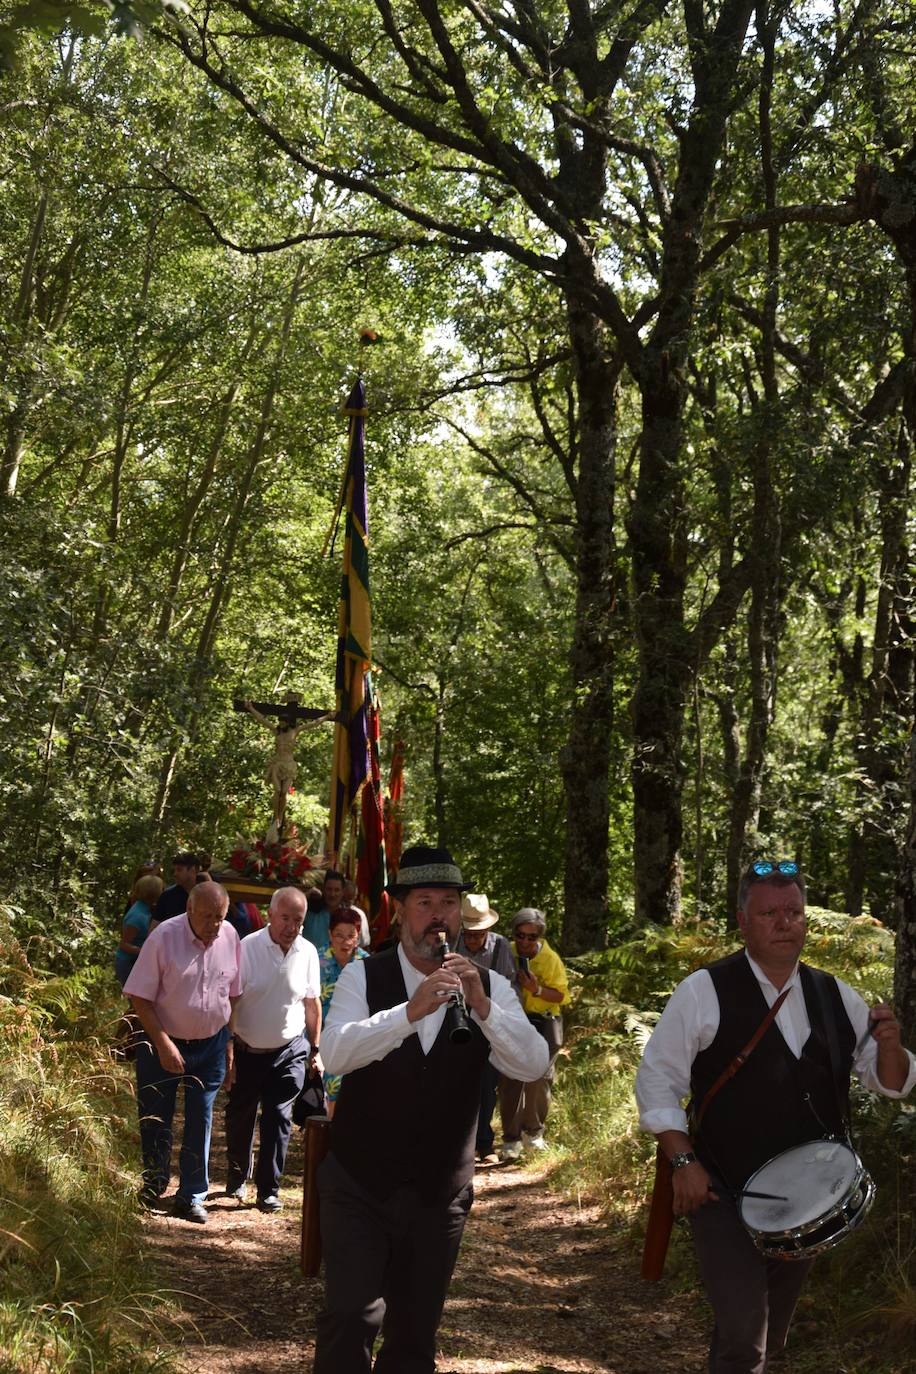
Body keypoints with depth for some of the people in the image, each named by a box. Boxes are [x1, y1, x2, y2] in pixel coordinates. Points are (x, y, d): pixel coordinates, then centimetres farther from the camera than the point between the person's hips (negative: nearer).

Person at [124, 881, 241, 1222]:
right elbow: (140, 998, -15)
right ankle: (153, 1185, 28)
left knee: (200, 1120, 5)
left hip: (210, 1044, 3)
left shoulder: (229, 938, -4)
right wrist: (163, 1044, -19)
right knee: (155, 1119, 6)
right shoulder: (163, 938, -18)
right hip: (164, 1043, -3)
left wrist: (228, 1041, 8)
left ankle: (191, 1197, 13)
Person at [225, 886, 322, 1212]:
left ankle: (268, 1190, 9)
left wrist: (316, 1049, 11)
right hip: (247, 1050, -1)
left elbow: (312, 1003, 9)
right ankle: (236, 1179, 35)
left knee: (278, 1119, -2)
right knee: (239, 1118, 12)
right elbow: (229, 1004, -12)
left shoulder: (308, 952, -4)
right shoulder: (247, 948, -15)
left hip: (289, 1051, 1)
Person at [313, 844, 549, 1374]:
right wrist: (409, 1010, -35)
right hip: (360, 1185, -2)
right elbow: (336, 1053, -21)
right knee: (350, 1319, -14)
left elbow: (533, 1065, -12)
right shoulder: (364, 977, -5)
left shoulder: (490, 987, 1)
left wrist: (482, 1007, -28)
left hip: (439, 1193, 2)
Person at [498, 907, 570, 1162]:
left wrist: (537, 990, -22)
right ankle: (511, 1139, 2)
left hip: (544, 1024, 0)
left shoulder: (551, 959, -5)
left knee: (539, 1079, 2)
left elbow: (561, 996, -6)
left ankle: (533, 1131, 24)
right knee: (510, 1080, -5)